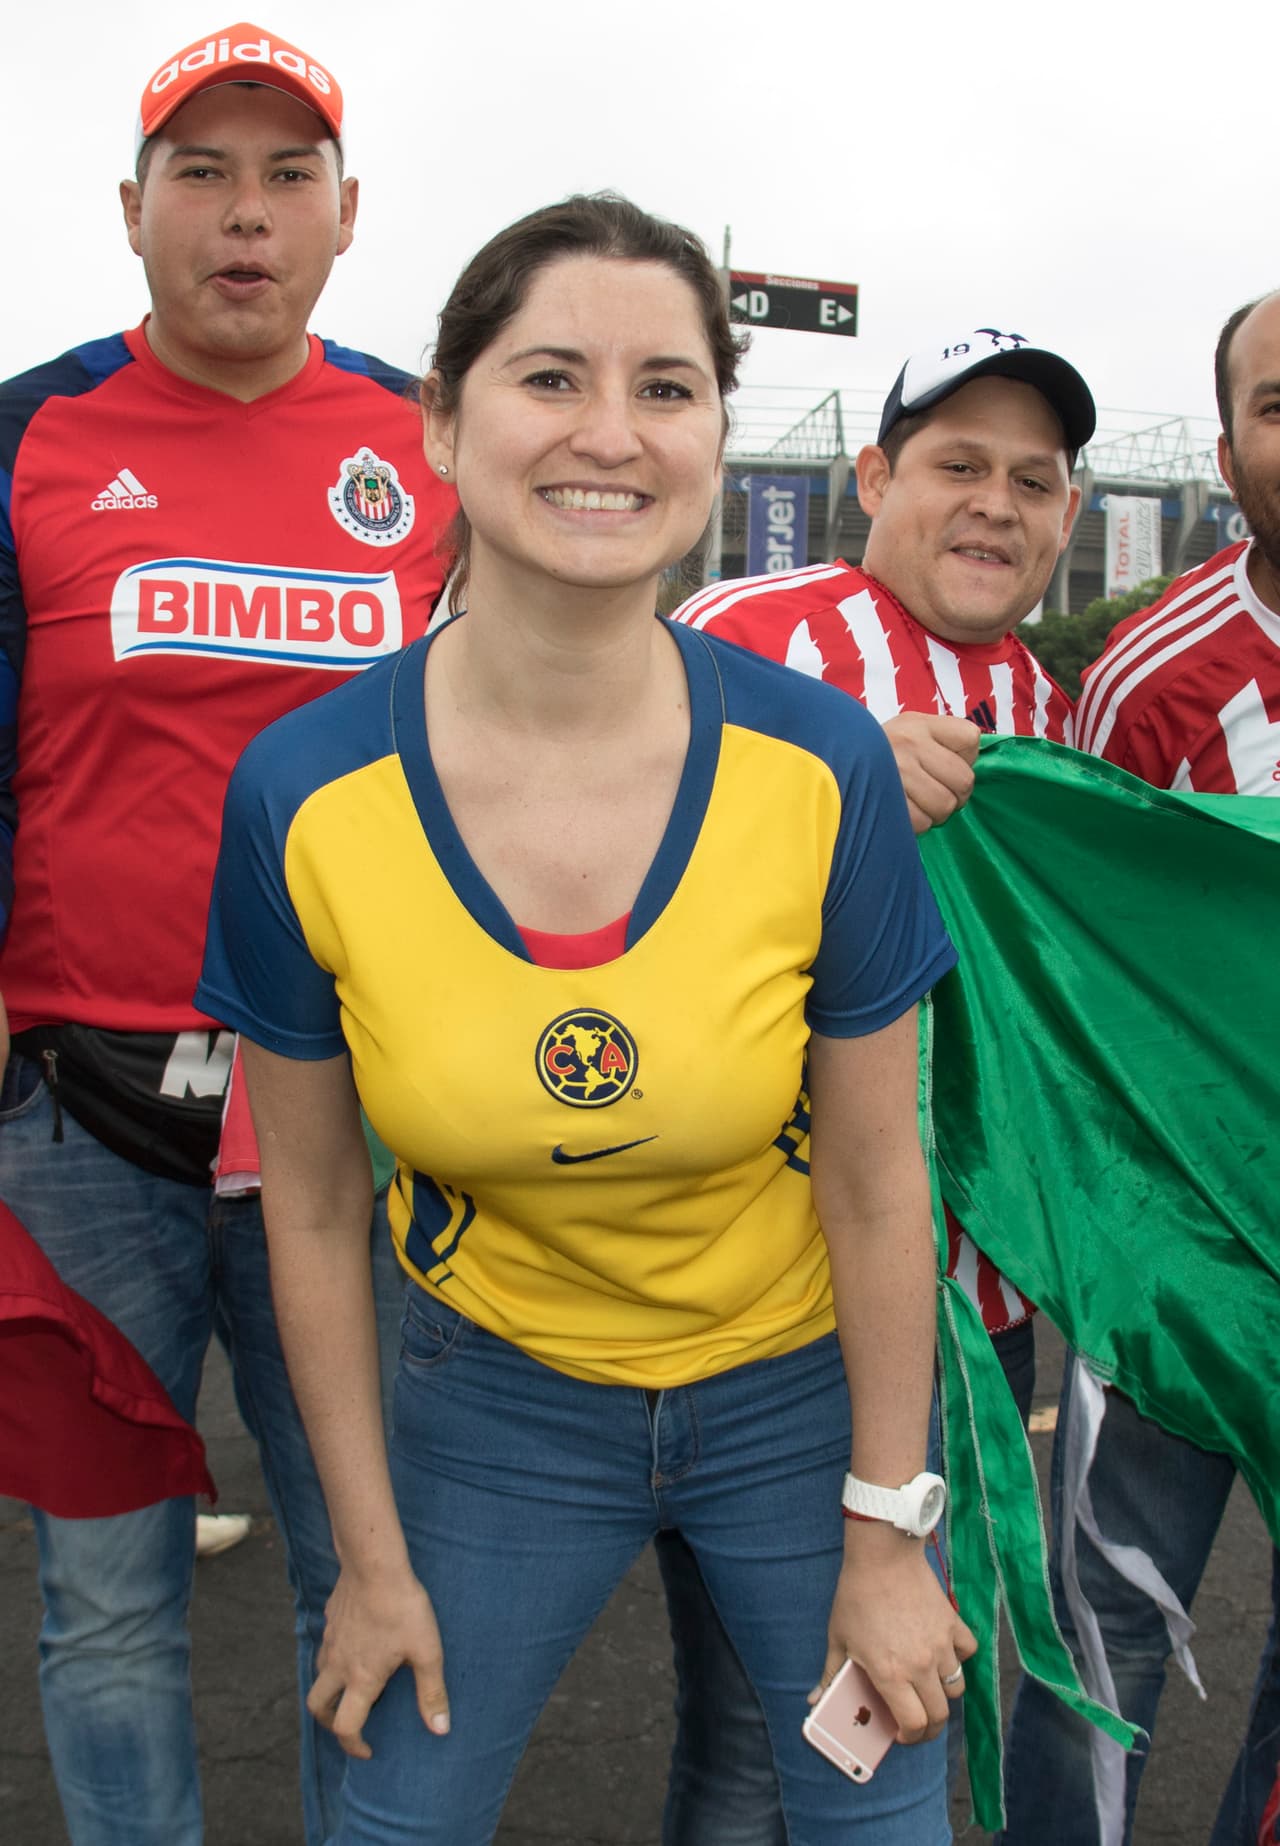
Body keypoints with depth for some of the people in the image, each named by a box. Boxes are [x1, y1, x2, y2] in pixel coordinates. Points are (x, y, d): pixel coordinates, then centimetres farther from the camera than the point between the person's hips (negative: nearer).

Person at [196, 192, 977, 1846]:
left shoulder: (824, 768, -20)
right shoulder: (302, 794, -19)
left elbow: (875, 1184, -10)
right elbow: (313, 1211, -7)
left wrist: (885, 1541, -2)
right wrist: (374, 1563, 1)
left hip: (794, 1384, 0)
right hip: (497, 1387, 1)